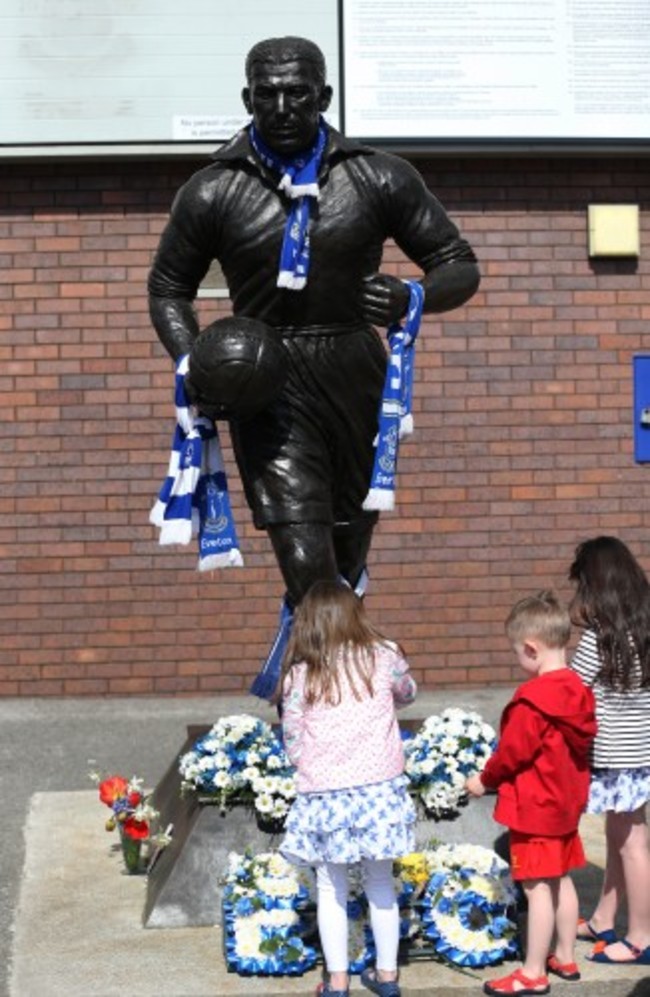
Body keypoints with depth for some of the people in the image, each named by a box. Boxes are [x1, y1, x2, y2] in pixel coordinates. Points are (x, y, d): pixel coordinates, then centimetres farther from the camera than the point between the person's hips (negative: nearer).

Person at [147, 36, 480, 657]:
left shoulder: (380, 179, 2)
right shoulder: (213, 193, 1)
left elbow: (460, 266, 7)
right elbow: (168, 287, 13)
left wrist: (411, 298, -16)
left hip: (357, 379, 2)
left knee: (346, 563, 13)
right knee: (308, 566, -16)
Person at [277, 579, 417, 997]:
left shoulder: (300, 673, -3)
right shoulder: (384, 657, -1)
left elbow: (292, 740, 1)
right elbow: (407, 694, 19)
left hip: (324, 793, -1)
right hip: (379, 788, 1)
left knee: (331, 889, 11)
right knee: (381, 883, 15)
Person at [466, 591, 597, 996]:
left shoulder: (534, 698, -24)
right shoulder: (577, 690, 3)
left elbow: (514, 751, -19)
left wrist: (485, 780, -3)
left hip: (534, 808, -9)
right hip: (565, 804, 9)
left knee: (538, 888, -2)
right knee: (561, 880, 17)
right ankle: (565, 958, 28)